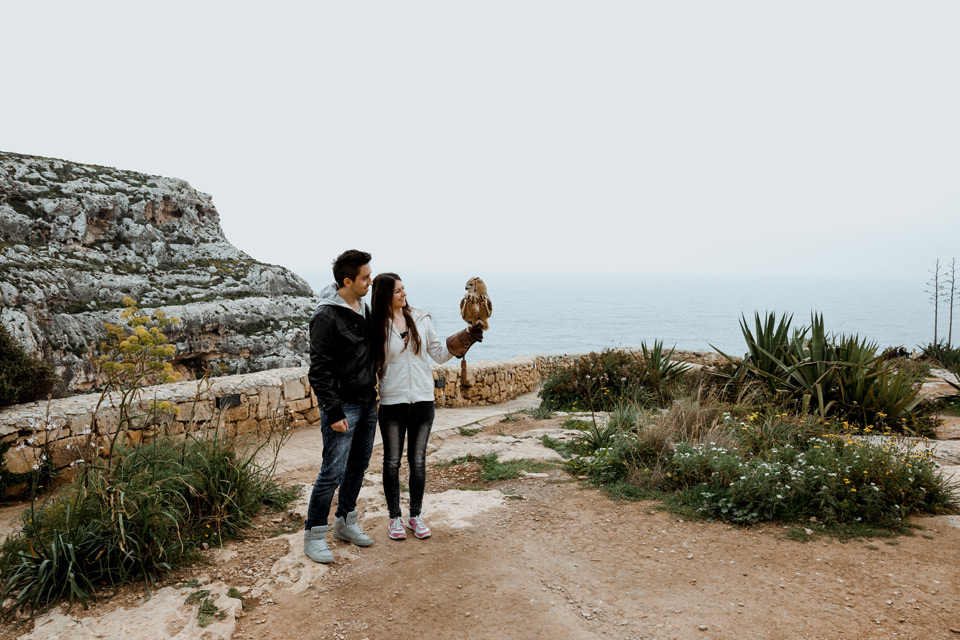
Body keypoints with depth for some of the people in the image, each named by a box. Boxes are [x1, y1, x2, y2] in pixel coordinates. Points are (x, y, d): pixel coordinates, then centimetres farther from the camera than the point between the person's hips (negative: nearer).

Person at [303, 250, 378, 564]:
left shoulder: (364, 308, 8)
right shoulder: (326, 317, -18)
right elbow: (319, 370, -19)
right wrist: (333, 412, -21)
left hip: (367, 401, 8)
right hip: (342, 405, -8)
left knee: (358, 466, 16)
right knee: (333, 472, -6)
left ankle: (346, 522, 31)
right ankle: (314, 534, 10)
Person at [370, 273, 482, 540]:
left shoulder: (421, 319, 2)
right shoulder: (376, 326, -6)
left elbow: (440, 353, 4)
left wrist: (466, 338, -6)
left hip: (423, 400, 2)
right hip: (392, 403, -2)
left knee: (418, 460, 10)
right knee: (392, 461, 8)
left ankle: (416, 516, 25)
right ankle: (395, 518, 24)